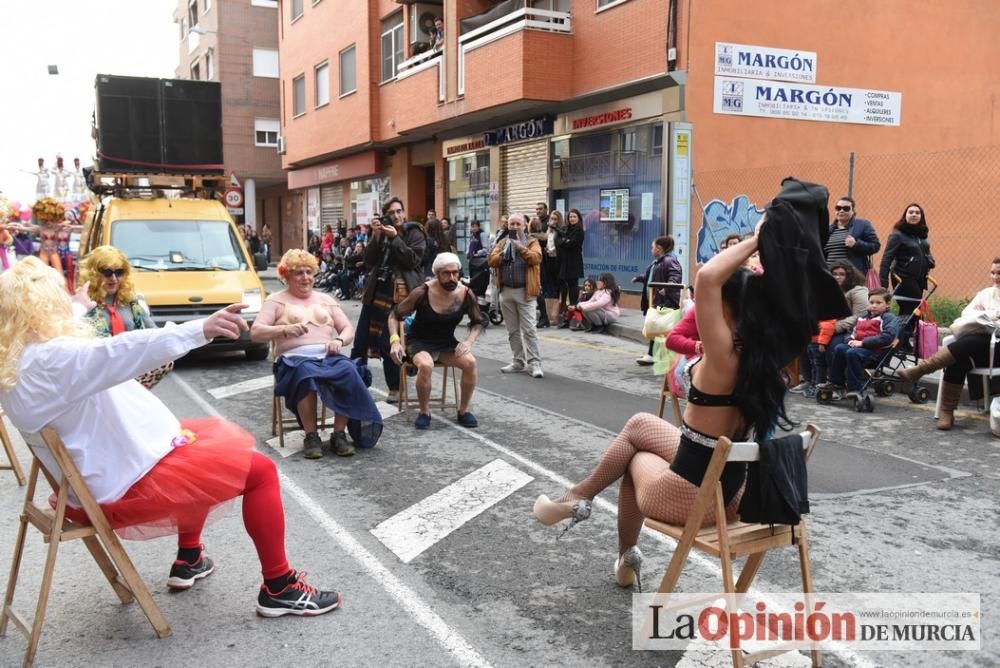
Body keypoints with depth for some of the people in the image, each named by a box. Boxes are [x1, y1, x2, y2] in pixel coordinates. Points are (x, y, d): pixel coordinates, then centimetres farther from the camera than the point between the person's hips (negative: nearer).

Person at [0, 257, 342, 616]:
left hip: (97, 480, 11)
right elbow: (120, 353, -44)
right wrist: (199, 329, -52)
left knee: (203, 445, 31)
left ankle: (189, 561, 34)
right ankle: (279, 588, 2)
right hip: (131, 484, -11)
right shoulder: (49, 359, -26)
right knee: (261, 470, -6)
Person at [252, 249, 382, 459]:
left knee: (349, 371, -32)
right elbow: (255, 333, 0)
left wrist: (339, 340, -5)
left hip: (328, 356, 3)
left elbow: (348, 329, 19)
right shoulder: (276, 300, 12)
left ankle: (339, 434, -23)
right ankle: (311, 436, -27)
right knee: (306, 373, -39)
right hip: (295, 358, -3)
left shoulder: (325, 299, 23)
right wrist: (285, 330, -17)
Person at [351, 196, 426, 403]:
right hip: (375, 291, 5)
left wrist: (395, 238, -14)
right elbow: (369, 262, 5)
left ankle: (395, 389, 9)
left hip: (398, 294, -5)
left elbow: (413, 260, -12)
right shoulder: (382, 233, 15)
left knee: (388, 344, -6)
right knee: (360, 343, 4)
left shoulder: (414, 233, 2)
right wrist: (376, 237, -7)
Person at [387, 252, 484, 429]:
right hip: (419, 342, -3)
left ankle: (463, 411, -4)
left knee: (470, 362, -25)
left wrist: (469, 342, -13)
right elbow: (394, 315, -7)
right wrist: (395, 340, -22)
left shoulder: (466, 295, -11)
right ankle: (424, 412, -10)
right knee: (425, 365, -35)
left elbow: (477, 322, 6)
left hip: (447, 344, 3)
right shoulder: (423, 293, -19)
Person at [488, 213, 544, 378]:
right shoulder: (503, 242, 13)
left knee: (528, 329, -8)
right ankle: (518, 362, 19)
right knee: (512, 330, 10)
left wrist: (520, 247, -21)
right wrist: (503, 253, -13)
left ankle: (535, 363, -5)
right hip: (506, 291, 5)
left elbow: (536, 258, -16)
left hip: (525, 292, -5)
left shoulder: (531, 242, 2)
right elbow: (492, 260, 3)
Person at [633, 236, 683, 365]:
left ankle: (652, 355, -4)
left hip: (664, 302, -10)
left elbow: (675, 277, -29)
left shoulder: (670, 261, -14)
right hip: (654, 301, 10)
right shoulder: (656, 262, 18)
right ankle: (651, 353, 19)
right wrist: (638, 278, 45)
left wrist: (667, 288, -43)